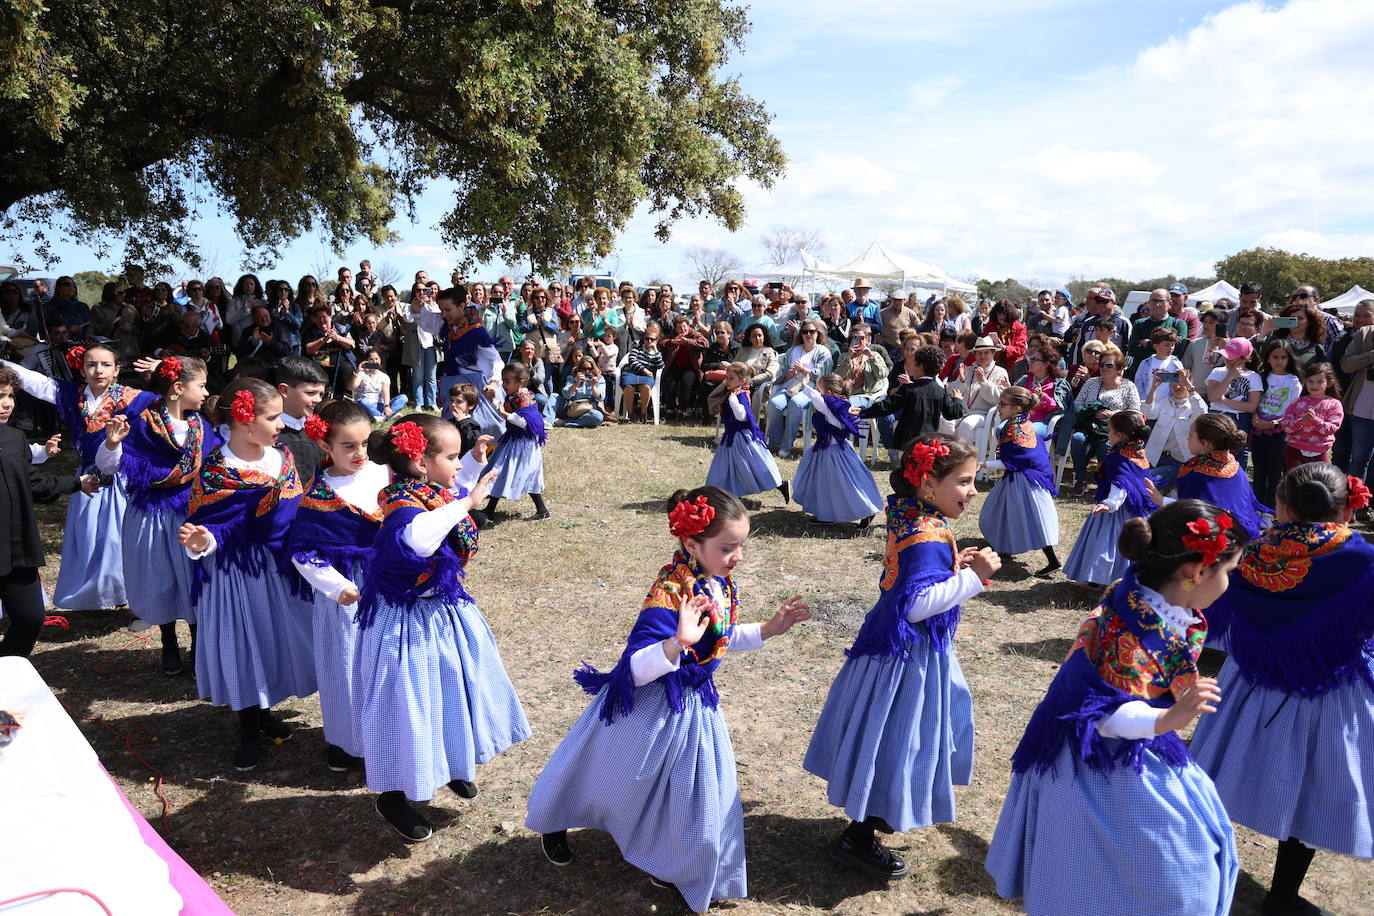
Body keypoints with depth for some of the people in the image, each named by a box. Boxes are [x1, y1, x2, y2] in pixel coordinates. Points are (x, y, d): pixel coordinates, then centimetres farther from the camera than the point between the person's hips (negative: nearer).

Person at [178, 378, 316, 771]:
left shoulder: (282, 457, -1)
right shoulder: (216, 472, -19)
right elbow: (214, 527, -17)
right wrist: (201, 540, -37)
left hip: (278, 566, 6)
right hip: (236, 570, -6)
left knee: (274, 635, 17)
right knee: (241, 641, 7)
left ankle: (263, 711, 40)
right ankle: (249, 730, 26)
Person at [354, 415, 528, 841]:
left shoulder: (439, 493, -1)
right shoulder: (402, 501, -26)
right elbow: (418, 536, -50)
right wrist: (463, 503, -40)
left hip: (444, 611, 9)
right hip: (409, 621, -9)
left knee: (456, 687, 23)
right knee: (409, 702, 4)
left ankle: (451, 765, 48)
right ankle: (391, 795, 26)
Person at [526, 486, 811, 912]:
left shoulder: (720, 583, -7)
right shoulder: (669, 594, -33)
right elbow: (636, 669, -37)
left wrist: (768, 629, -1)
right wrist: (678, 643, -53)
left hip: (695, 703, 7)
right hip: (648, 706, -6)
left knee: (688, 789, 17)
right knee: (610, 775, 17)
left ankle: (672, 868, 44)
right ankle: (555, 823, 49)